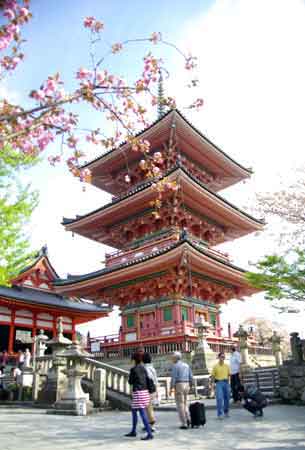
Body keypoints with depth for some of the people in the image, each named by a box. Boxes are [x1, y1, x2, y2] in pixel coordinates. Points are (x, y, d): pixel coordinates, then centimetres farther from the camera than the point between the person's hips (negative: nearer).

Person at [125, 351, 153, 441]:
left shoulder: (133, 369, -11)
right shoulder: (143, 368, 9)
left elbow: (130, 382, -3)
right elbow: (147, 381, 10)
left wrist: (130, 379, 19)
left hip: (138, 393, -8)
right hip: (144, 392, 8)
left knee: (142, 414, -7)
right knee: (133, 411, 20)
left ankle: (149, 434, -10)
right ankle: (133, 432, 28)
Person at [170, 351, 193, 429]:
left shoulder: (175, 366, -8)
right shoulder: (186, 365, 13)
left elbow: (173, 377, -14)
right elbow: (191, 377, 12)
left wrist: (171, 388, -11)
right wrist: (190, 386, 20)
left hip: (178, 385, -6)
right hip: (186, 385, 6)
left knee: (180, 404, 1)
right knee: (184, 403, 19)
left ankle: (184, 424, 1)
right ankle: (187, 418, 2)